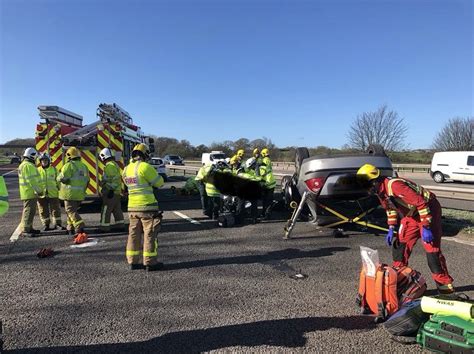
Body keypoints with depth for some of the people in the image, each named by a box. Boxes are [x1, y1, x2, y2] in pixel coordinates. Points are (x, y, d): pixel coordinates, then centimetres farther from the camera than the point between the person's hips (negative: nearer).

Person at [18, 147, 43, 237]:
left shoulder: (26, 165, 19)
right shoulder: (28, 166, -16)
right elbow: (31, 180, -22)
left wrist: (37, 190, 23)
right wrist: (38, 190, -20)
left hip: (31, 192, 11)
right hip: (30, 193, -11)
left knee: (31, 211, 17)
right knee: (29, 211, -8)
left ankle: (29, 228, 25)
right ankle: (25, 230, -5)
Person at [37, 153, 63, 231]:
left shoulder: (54, 169, 5)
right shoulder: (38, 170, 4)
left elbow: (58, 181, 10)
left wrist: (59, 189, 6)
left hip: (53, 194, 0)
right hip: (42, 195, 0)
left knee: (56, 209, 3)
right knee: (44, 211, 8)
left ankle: (57, 224, 12)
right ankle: (46, 225, 19)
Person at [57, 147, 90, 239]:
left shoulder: (69, 165, -10)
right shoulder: (84, 166, 14)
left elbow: (62, 178, -16)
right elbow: (87, 180, 17)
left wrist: (58, 177, 7)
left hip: (70, 193, -7)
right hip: (80, 194, 7)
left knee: (71, 211, -5)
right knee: (72, 210, 20)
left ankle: (80, 228, -18)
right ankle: (71, 228, 26)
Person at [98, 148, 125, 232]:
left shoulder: (109, 165, -15)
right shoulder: (114, 164, 17)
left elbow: (115, 178, -23)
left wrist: (111, 190, -23)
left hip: (110, 192, -10)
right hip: (117, 192, 10)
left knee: (106, 210, -3)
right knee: (117, 209, 14)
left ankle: (104, 227, 1)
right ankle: (120, 225, 19)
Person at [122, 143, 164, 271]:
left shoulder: (126, 169, 10)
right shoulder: (145, 167, -13)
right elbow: (159, 183, -8)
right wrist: (162, 178, 12)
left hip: (132, 207, 7)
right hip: (147, 206, -7)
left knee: (134, 234, 13)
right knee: (150, 235, 1)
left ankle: (133, 262, 19)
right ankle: (150, 263, 6)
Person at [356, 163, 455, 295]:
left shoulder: (394, 185, -31)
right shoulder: (381, 191, -1)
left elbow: (421, 203, -31)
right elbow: (390, 208, 15)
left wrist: (426, 227, -28)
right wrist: (391, 229, 8)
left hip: (428, 209, -9)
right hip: (411, 215, 9)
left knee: (432, 248, -11)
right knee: (398, 243, 6)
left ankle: (445, 285, 4)